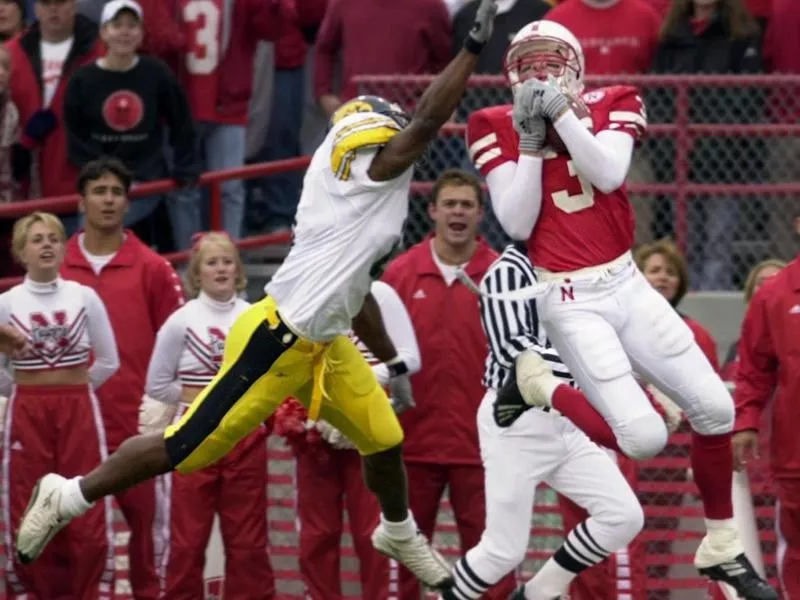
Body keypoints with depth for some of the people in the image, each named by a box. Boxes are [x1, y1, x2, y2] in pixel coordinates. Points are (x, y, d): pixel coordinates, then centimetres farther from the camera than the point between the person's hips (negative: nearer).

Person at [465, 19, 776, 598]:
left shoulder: (612, 106, 4)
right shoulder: (497, 127, -1)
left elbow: (607, 175, -16)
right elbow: (518, 224, -11)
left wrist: (562, 114, -18)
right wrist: (530, 140, -13)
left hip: (625, 283, 4)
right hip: (570, 301, -4)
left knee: (715, 407, 0)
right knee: (645, 437, -17)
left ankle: (723, 549, 17)